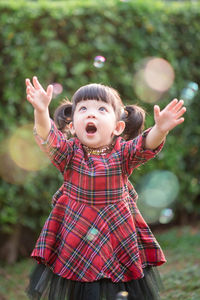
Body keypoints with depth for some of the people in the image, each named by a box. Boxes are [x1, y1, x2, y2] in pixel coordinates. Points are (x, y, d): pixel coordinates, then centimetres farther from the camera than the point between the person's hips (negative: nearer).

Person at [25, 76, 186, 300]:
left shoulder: (123, 153, -5)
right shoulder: (69, 153, -5)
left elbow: (146, 145, -22)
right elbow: (47, 138, -22)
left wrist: (160, 130, -44)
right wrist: (41, 112, -42)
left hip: (118, 235, 0)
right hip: (74, 234, 0)